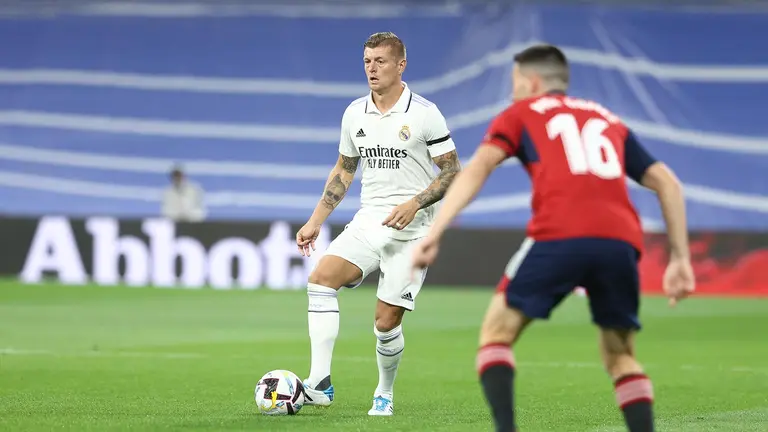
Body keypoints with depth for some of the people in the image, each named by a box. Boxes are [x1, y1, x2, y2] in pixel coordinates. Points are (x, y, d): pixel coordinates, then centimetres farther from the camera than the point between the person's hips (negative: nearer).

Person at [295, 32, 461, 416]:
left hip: (410, 230, -4)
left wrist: (414, 204, -18)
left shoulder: (424, 113, -7)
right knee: (321, 277, -21)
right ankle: (320, 383, -24)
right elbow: (343, 171, 20)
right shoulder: (354, 113, 9)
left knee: (386, 322, -7)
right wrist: (315, 221, 13)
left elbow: (452, 172, -4)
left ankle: (385, 395, 20)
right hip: (368, 221, 4)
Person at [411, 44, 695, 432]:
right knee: (620, 355, 21)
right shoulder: (610, 120, 33)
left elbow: (478, 168, 5)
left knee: (497, 332, 12)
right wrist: (680, 258, 23)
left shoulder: (521, 113, 23)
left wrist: (433, 235, -3)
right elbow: (667, 182, 24)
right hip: (620, 240, 3)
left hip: (559, 237, -3)